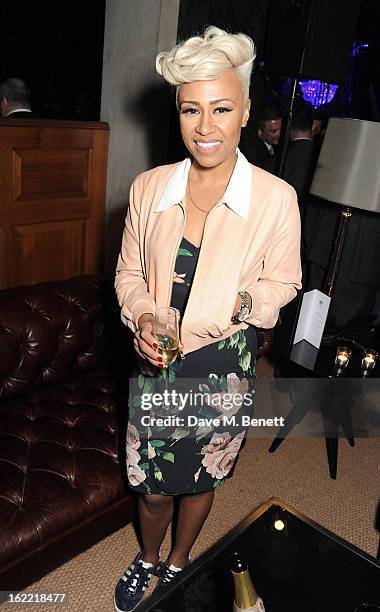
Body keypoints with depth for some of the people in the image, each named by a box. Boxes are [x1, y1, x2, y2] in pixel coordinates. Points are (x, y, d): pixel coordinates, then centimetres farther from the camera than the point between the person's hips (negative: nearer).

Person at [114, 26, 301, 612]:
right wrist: (142, 320, -15)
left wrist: (244, 301, -22)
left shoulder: (276, 198, -13)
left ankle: (178, 562, 55)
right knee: (151, 484, 19)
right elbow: (129, 272, 4)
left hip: (224, 366, -1)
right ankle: (147, 558, 54)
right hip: (157, 362, 2)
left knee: (201, 480, 22)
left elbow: (284, 282, -2)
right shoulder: (148, 188, -7)